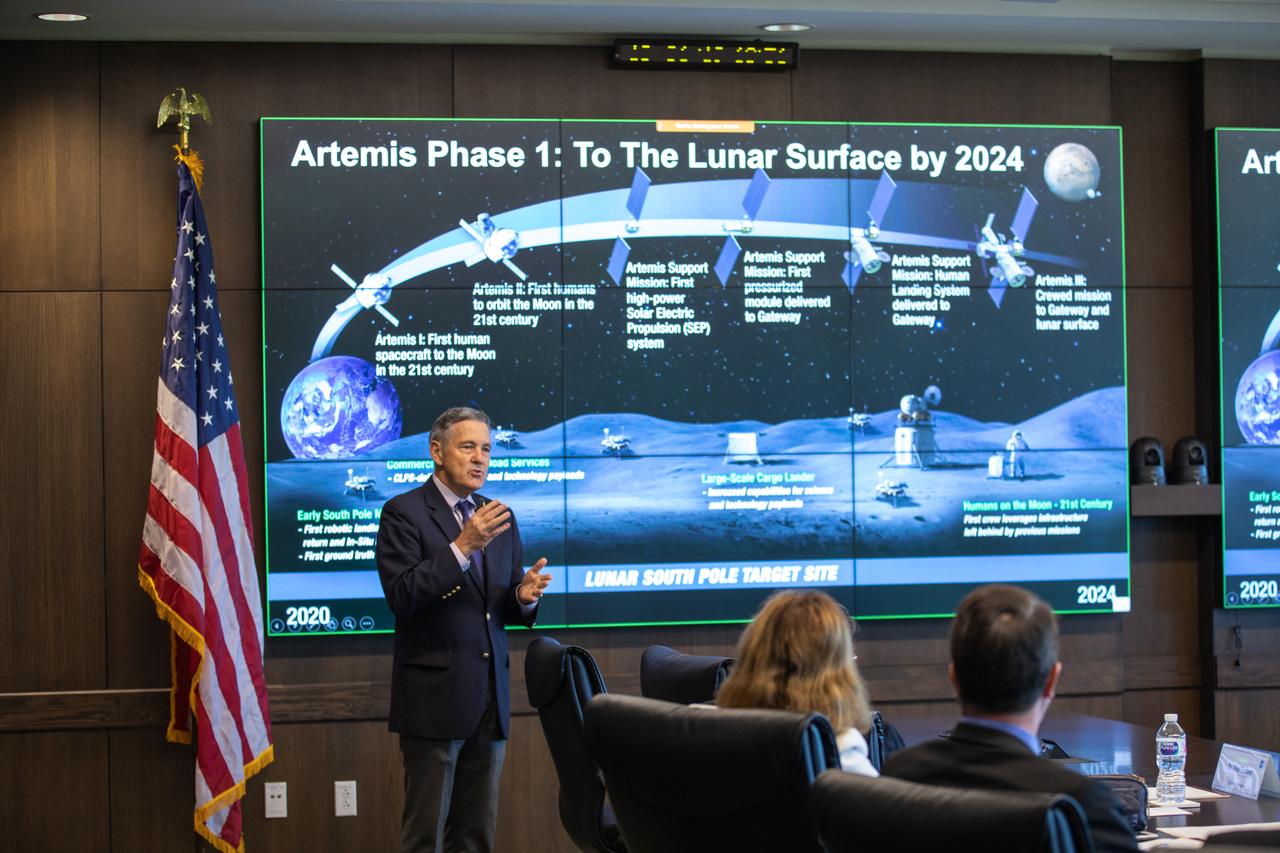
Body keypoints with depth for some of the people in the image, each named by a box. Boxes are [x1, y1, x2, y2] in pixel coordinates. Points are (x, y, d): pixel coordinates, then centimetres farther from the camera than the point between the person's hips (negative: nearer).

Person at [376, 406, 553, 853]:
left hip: (491, 698, 6)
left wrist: (524, 595, -8)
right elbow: (401, 596, -16)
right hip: (435, 696, -6)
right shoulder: (404, 512, -5)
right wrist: (463, 546, -22)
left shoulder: (499, 517, 14)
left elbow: (510, 611, 16)